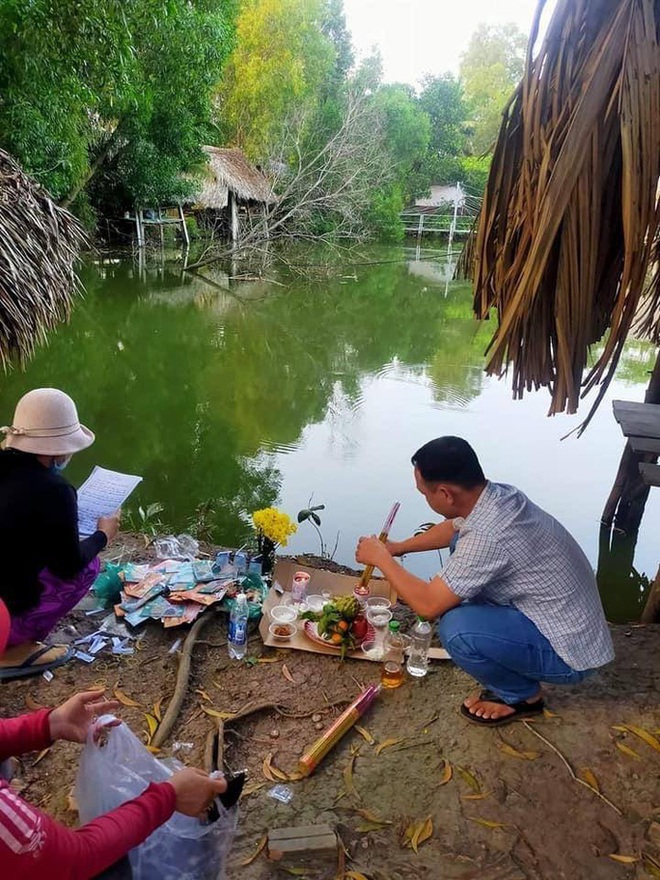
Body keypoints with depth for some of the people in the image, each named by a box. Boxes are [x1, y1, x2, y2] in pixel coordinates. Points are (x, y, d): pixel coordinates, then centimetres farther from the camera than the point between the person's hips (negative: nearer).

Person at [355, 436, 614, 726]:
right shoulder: (498, 495, -6)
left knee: (456, 628, -29)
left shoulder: (487, 534, -33)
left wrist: (381, 558, -11)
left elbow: (429, 604, -24)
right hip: (570, 620, 9)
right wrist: (399, 547, 21)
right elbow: (454, 528, 17)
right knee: (461, 546, 10)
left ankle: (522, 695, 3)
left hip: (568, 653, -9)